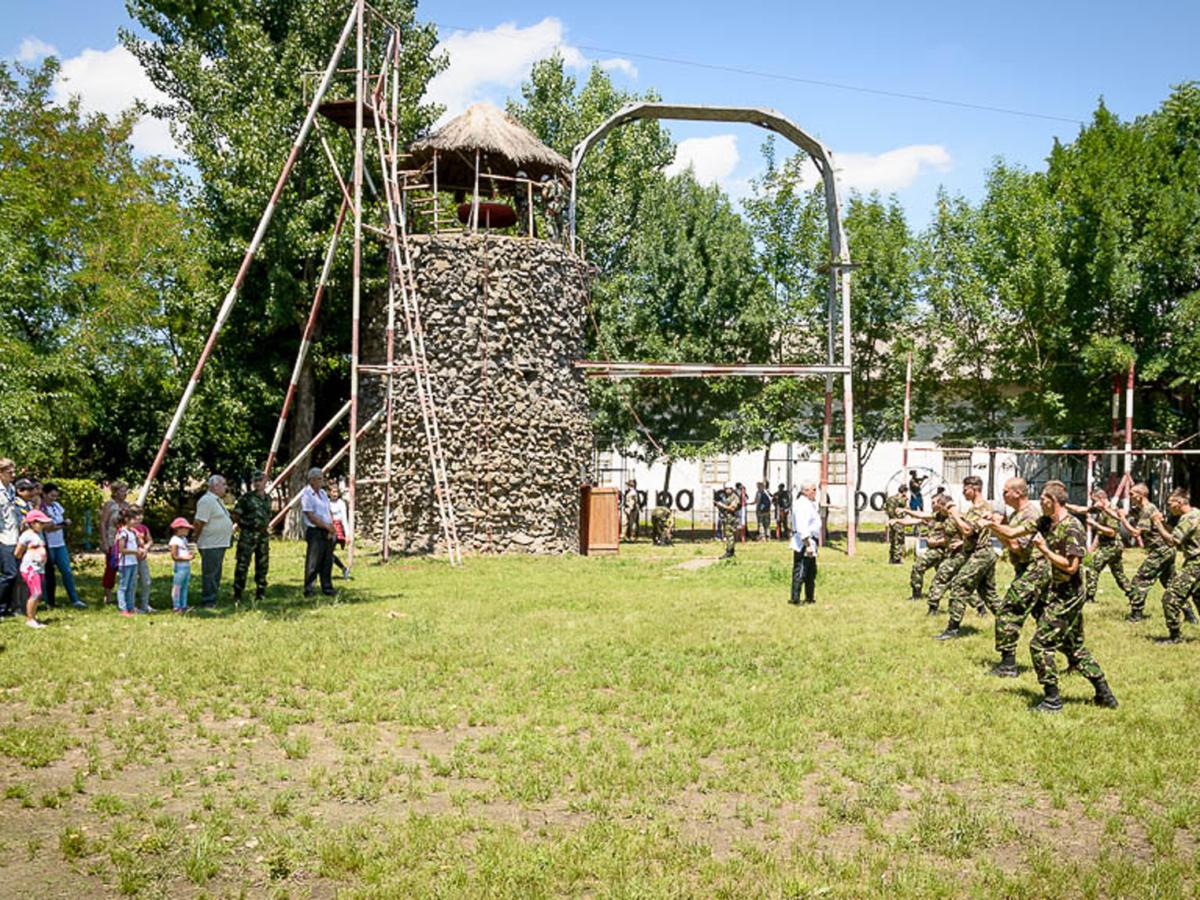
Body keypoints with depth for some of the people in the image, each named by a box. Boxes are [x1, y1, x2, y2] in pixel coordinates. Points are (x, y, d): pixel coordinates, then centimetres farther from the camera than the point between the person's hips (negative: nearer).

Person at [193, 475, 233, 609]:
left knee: (216, 574, 15)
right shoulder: (207, 500, -16)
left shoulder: (217, 500, 17)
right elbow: (199, 522, -20)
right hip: (210, 545, -10)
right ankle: (207, 602, -1)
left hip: (220, 544, 10)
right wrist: (197, 540, -13)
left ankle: (212, 600, 23)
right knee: (210, 574, -5)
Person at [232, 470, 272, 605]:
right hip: (248, 535, -6)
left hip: (263, 535, 6)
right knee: (242, 565, -7)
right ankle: (237, 594, -2)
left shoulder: (268, 498, 11)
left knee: (262, 565, 10)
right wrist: (242, 526, -4)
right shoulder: (246, 498, -6)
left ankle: (260, 592, 20)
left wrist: (267, 526, 10)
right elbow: (235, 515, -4)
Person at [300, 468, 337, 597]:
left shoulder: (322, 493, 15)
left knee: (327, 562, 9)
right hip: (315, 532, -8)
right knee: (313, 563, -5)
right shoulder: (306, 494, -10)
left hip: (328, 533, 8)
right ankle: (308, 590, 2)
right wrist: (328, 527, -11)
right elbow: (311, 517, -15)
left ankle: (327, 588, 15)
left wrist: (332, 527, -1)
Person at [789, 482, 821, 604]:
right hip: (803, 543, -11)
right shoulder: (802, 505, -18)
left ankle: (810, 598, 29)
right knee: (800, 572, -8)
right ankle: (795, 599, -5)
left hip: (811, 542, 11)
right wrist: (808, 544, -28)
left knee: (811, 572, 18)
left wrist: (815, 543, 23)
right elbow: (802, 527, -25)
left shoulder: (809, 504, 16)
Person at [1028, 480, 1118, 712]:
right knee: (1074, 647, 17)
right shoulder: (1047, 524, 8)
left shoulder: (1072, 528, -19)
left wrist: (1044, 549, -19)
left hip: (1066, 596, -9)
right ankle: (1104, 694, 24)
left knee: (1040, 643, -8)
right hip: (1057, 594, 9)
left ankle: (1052, 699, -1)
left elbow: (1071, 566, -24)